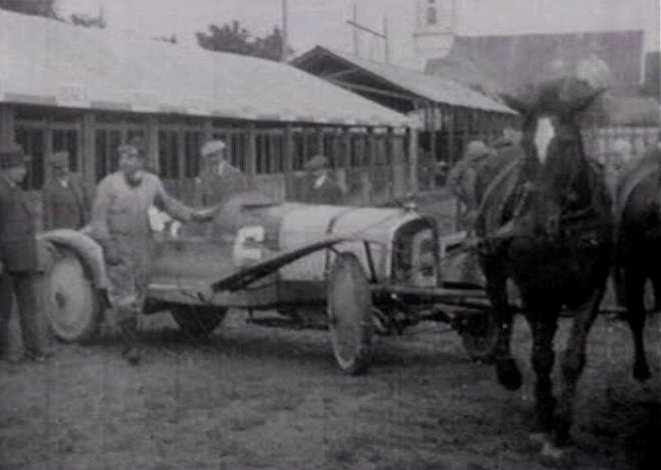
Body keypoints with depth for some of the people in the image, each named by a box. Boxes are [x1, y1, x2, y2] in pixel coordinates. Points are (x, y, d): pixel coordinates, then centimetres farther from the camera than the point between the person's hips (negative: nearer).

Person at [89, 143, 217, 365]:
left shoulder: (152, 182, 6)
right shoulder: (109, 184, -6)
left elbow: (168, 204, 20)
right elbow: (98, 217, -8)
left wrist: (194, 215, 15)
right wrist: (107, 246, -15)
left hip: (142, 244, 4)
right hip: (118, 244, -4)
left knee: (137, 296, 7)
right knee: (123, 295, -9)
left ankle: (128, 344, 17)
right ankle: (131, 345, -7)